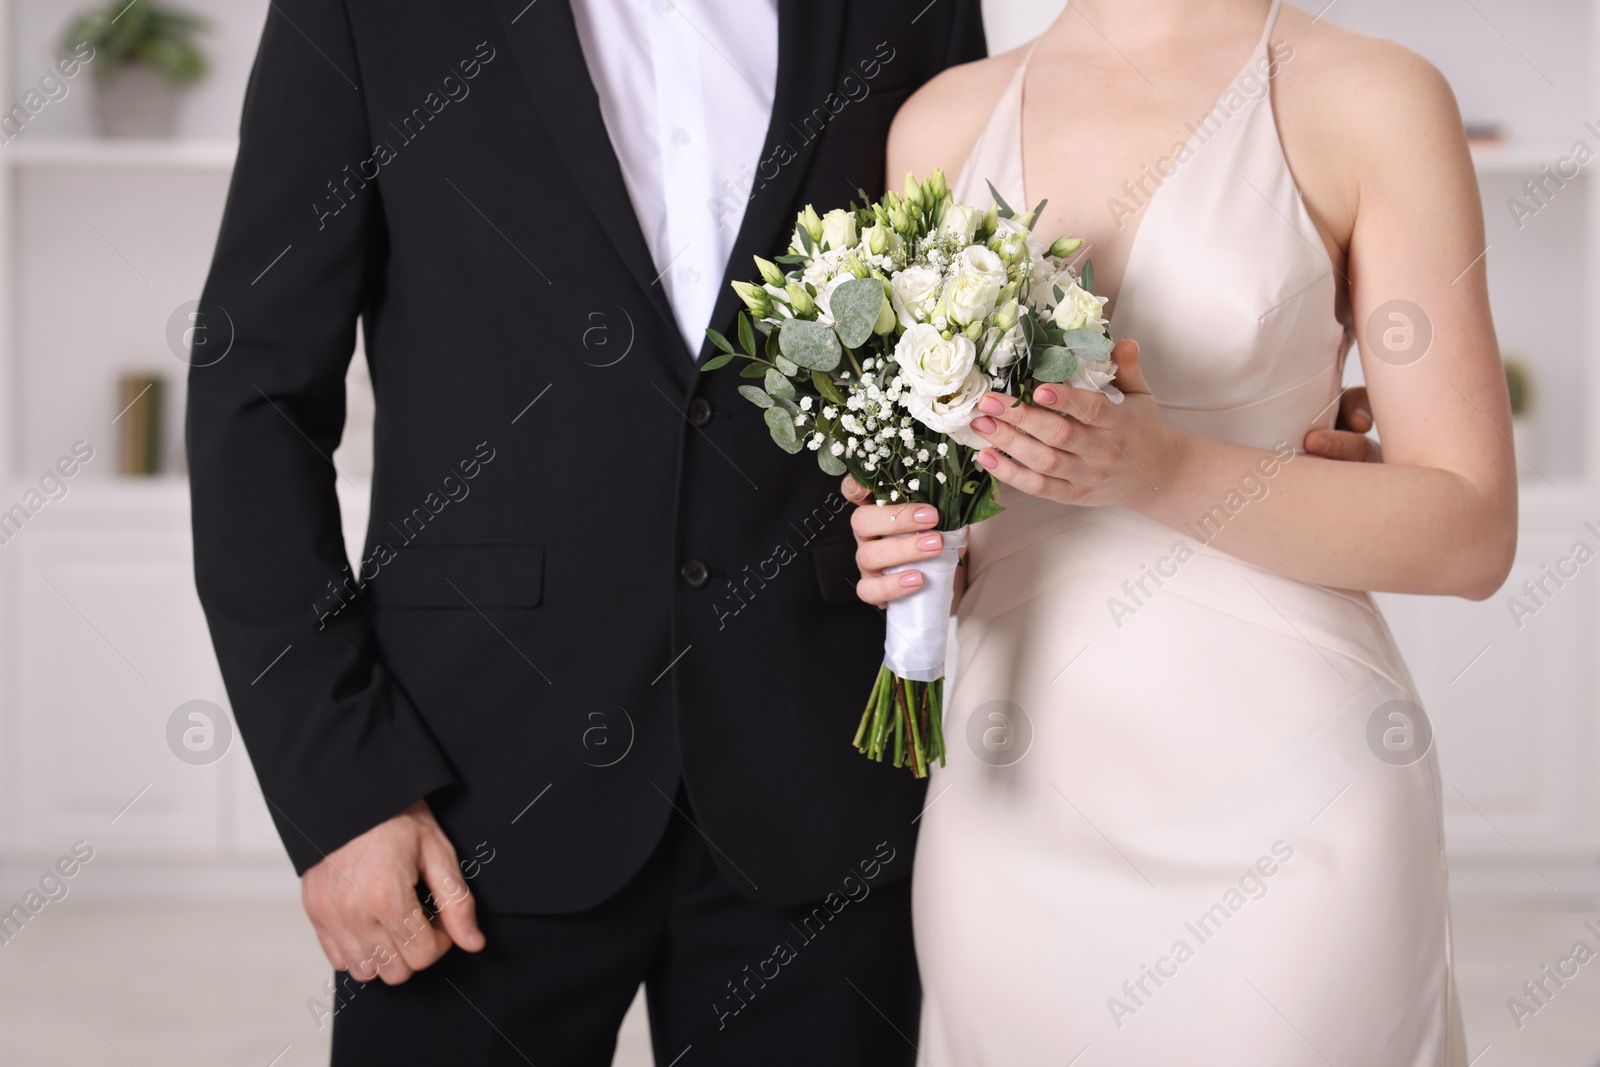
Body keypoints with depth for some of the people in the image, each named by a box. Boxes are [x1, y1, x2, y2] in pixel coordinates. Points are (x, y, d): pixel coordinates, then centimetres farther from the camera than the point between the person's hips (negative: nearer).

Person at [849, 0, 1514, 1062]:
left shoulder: (1371, 99, -5)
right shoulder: (944, 121, 7)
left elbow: (1472, 533, -7)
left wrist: (1167, 472, -20)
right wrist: (909, 548, -4)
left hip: (1286, 803, -3)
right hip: (1016, 803, 4)